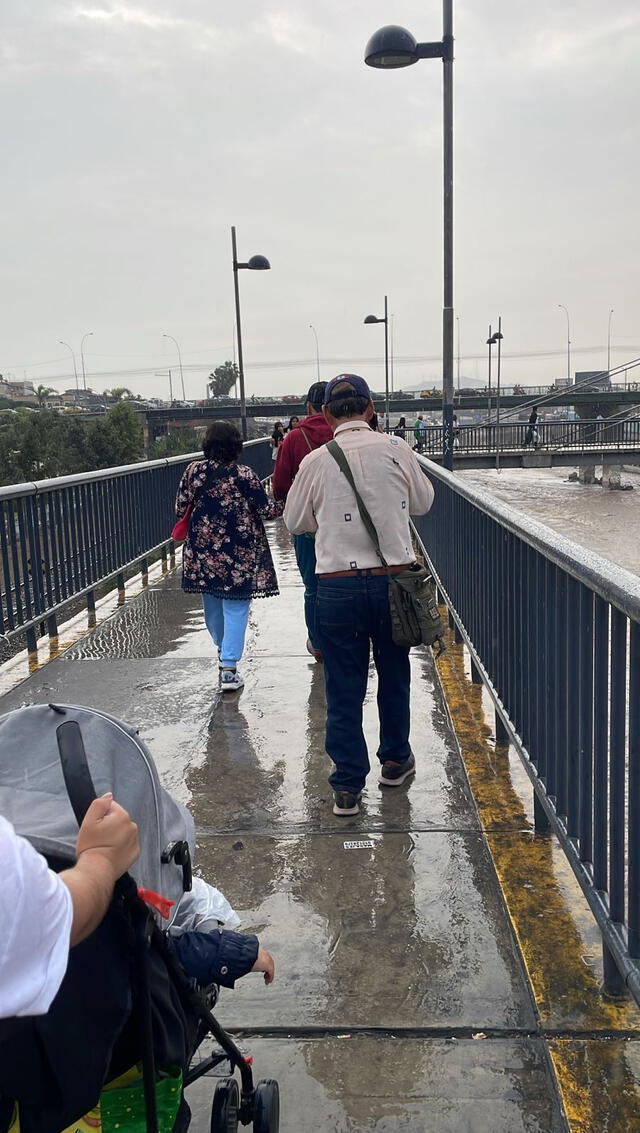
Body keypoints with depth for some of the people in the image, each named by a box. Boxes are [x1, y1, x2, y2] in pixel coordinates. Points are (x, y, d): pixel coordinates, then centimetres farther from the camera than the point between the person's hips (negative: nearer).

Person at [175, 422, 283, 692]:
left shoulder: (194, 471, -3)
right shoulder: (244, 475, -11)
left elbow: (180, 508, 3)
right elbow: (266, 510, -6)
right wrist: (283, 503, 14)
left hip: (203, 548, 4)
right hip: (238, 552, -4)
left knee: (212, 603, 21)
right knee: (236, 607, 2)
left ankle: (223, 648, 43)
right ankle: (228, 668, -3)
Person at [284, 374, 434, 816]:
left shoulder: (316, 462, -3)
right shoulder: (396, 449, -3)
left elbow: (296, 522, 10)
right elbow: (423, 502, 12)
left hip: (338, 586, -1)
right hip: (394, 578, 1)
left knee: (344, 688, 7)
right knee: (394, 675, 19)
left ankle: (348, 786, 12)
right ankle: (395, 760, 37)